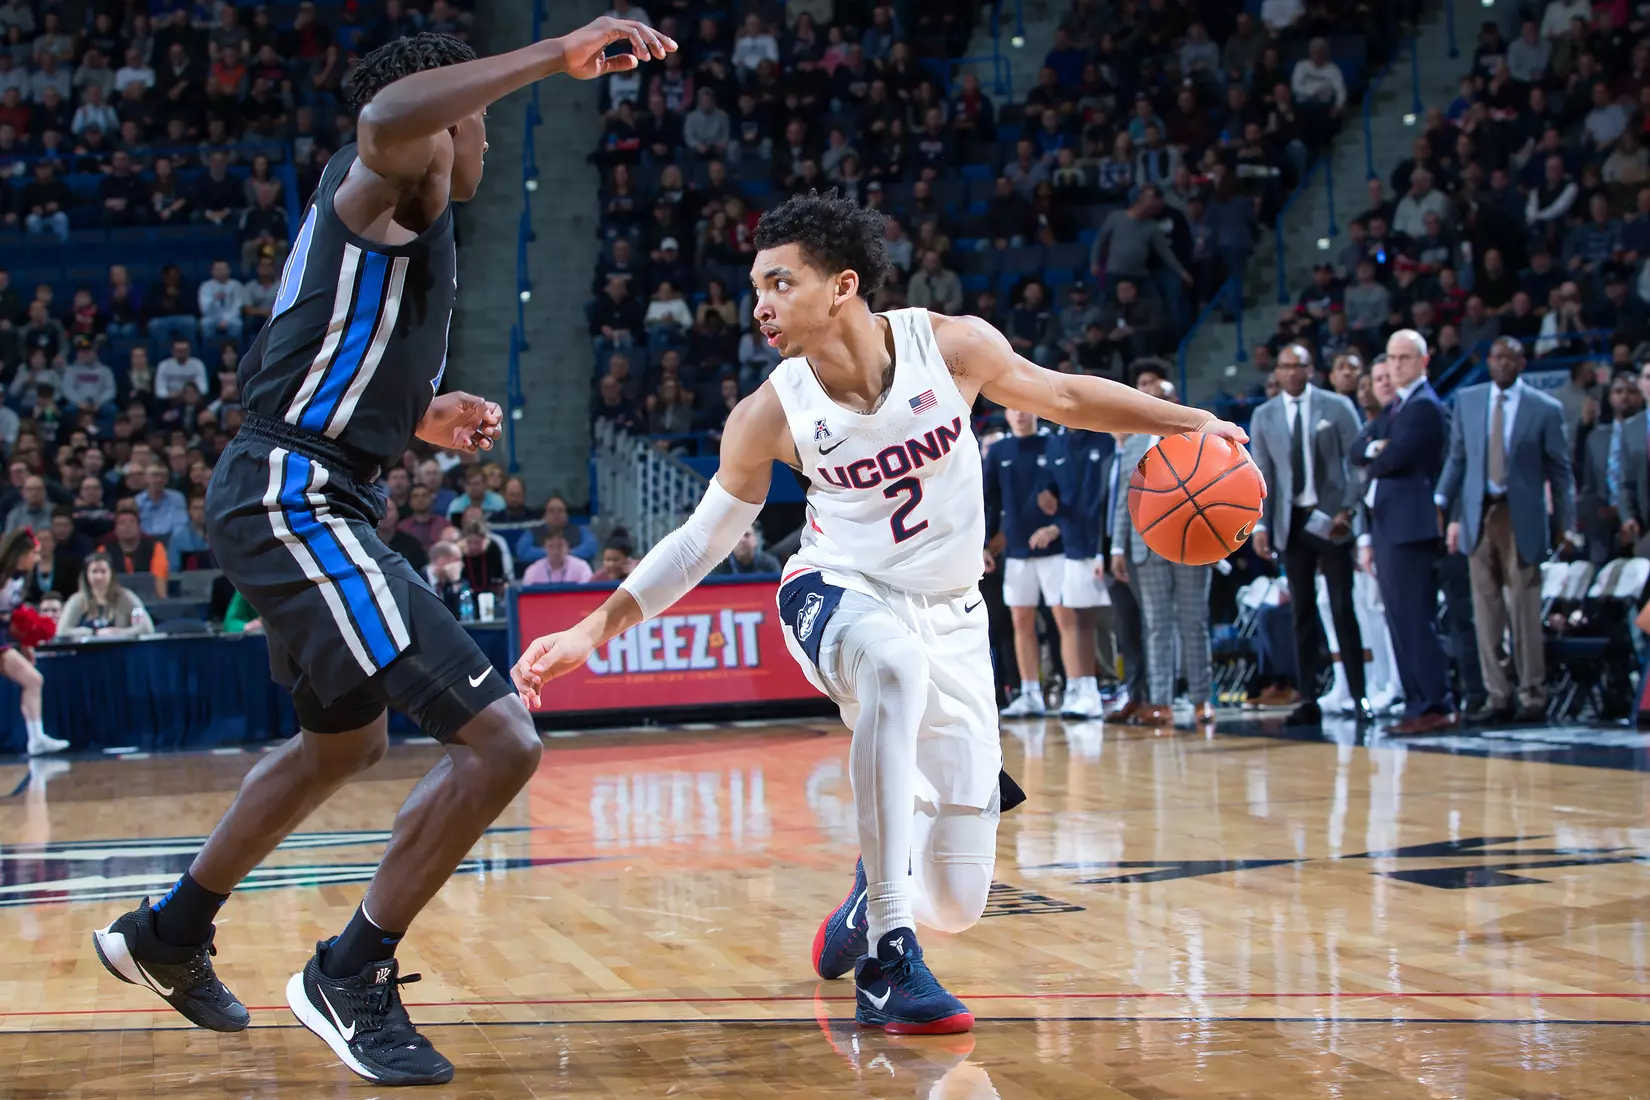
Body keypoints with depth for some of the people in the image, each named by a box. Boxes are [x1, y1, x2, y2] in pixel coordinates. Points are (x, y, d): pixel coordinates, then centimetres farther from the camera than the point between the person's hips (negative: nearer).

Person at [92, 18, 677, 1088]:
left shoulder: (388, 217, 22)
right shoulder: (401, 185, -8)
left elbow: (315, 373, 31)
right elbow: (389, 114, -36)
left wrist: (418, 420, 24)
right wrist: (560, 54, -32)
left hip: (300, 504, 11)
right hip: (300, 501, -11)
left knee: (348, 739, 32)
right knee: (501, 741, -17)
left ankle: (172, 932, 46)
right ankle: (352, 977, -4)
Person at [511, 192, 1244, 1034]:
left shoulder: (953, 345, -14)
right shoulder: (768, 416, -13)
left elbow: (1062, 397, 4)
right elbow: (704, 536, 0)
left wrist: (1184, 421, -4)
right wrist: (595, 629, -6)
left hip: (951, 617, 2)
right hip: (837, 593, -2)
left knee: (955, 905, -2)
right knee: (897, 666, -43)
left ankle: (872, 897, 38)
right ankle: (888, 963, -36)